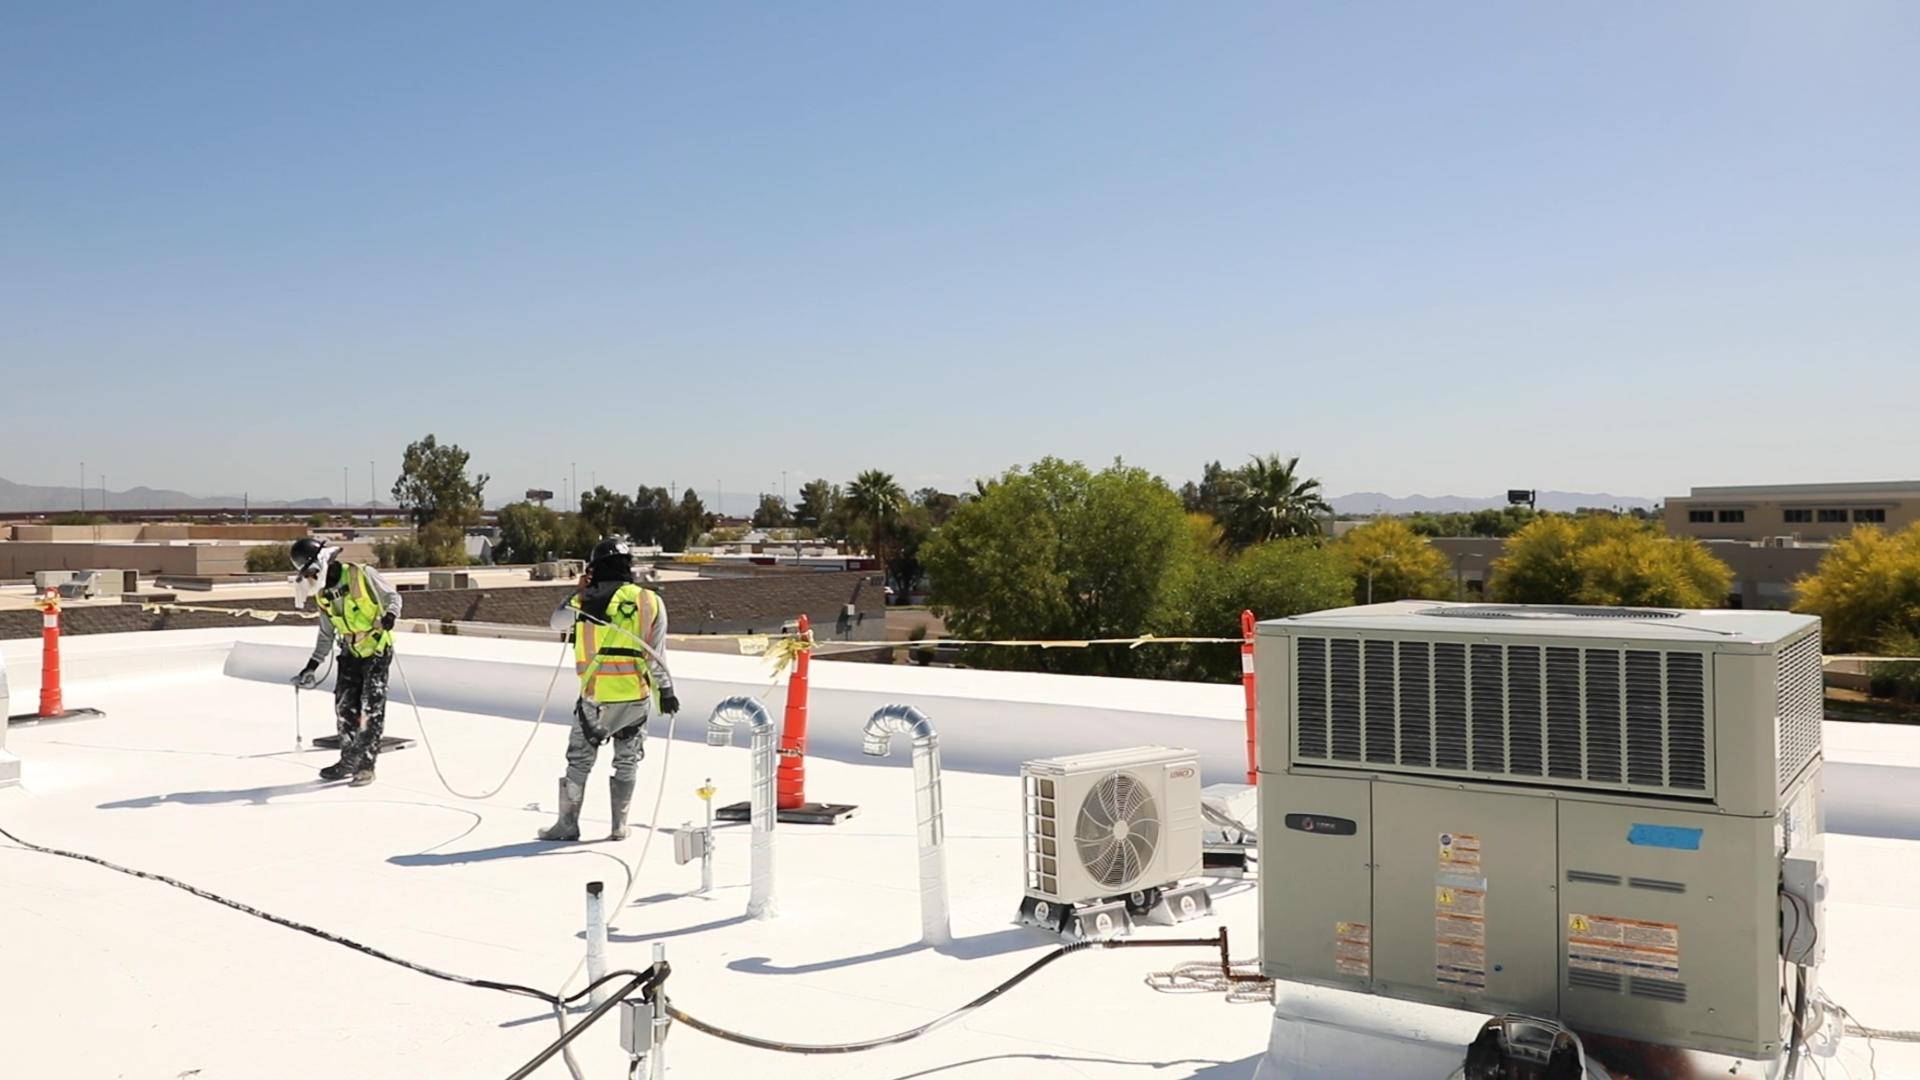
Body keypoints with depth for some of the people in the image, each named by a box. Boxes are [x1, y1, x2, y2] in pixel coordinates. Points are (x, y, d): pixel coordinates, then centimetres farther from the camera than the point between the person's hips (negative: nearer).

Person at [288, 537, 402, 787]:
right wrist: (313, 664, 14)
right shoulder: (322, 594, 6)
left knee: (372, 709, -6)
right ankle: (349, 760, 19)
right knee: (345, 707, 6)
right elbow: (327, 633, 16)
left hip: (377, 649, -6)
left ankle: (366, 765, -1)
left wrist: (390, 616, -28)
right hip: (350, 653, 6)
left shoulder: (361, 574, -14)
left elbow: (392, 596, -7)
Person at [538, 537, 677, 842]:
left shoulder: (586, 600, -5)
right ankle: (619, 825, 15)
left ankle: (568, 823, 16)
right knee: (627, 761, 14)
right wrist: (666, 690, -1)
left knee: (579, 759, 13)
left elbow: (557, 622, 13)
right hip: (636, 695, 1)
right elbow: (656, 654, -5)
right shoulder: (649, 601, -3)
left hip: (595, 696, -1)